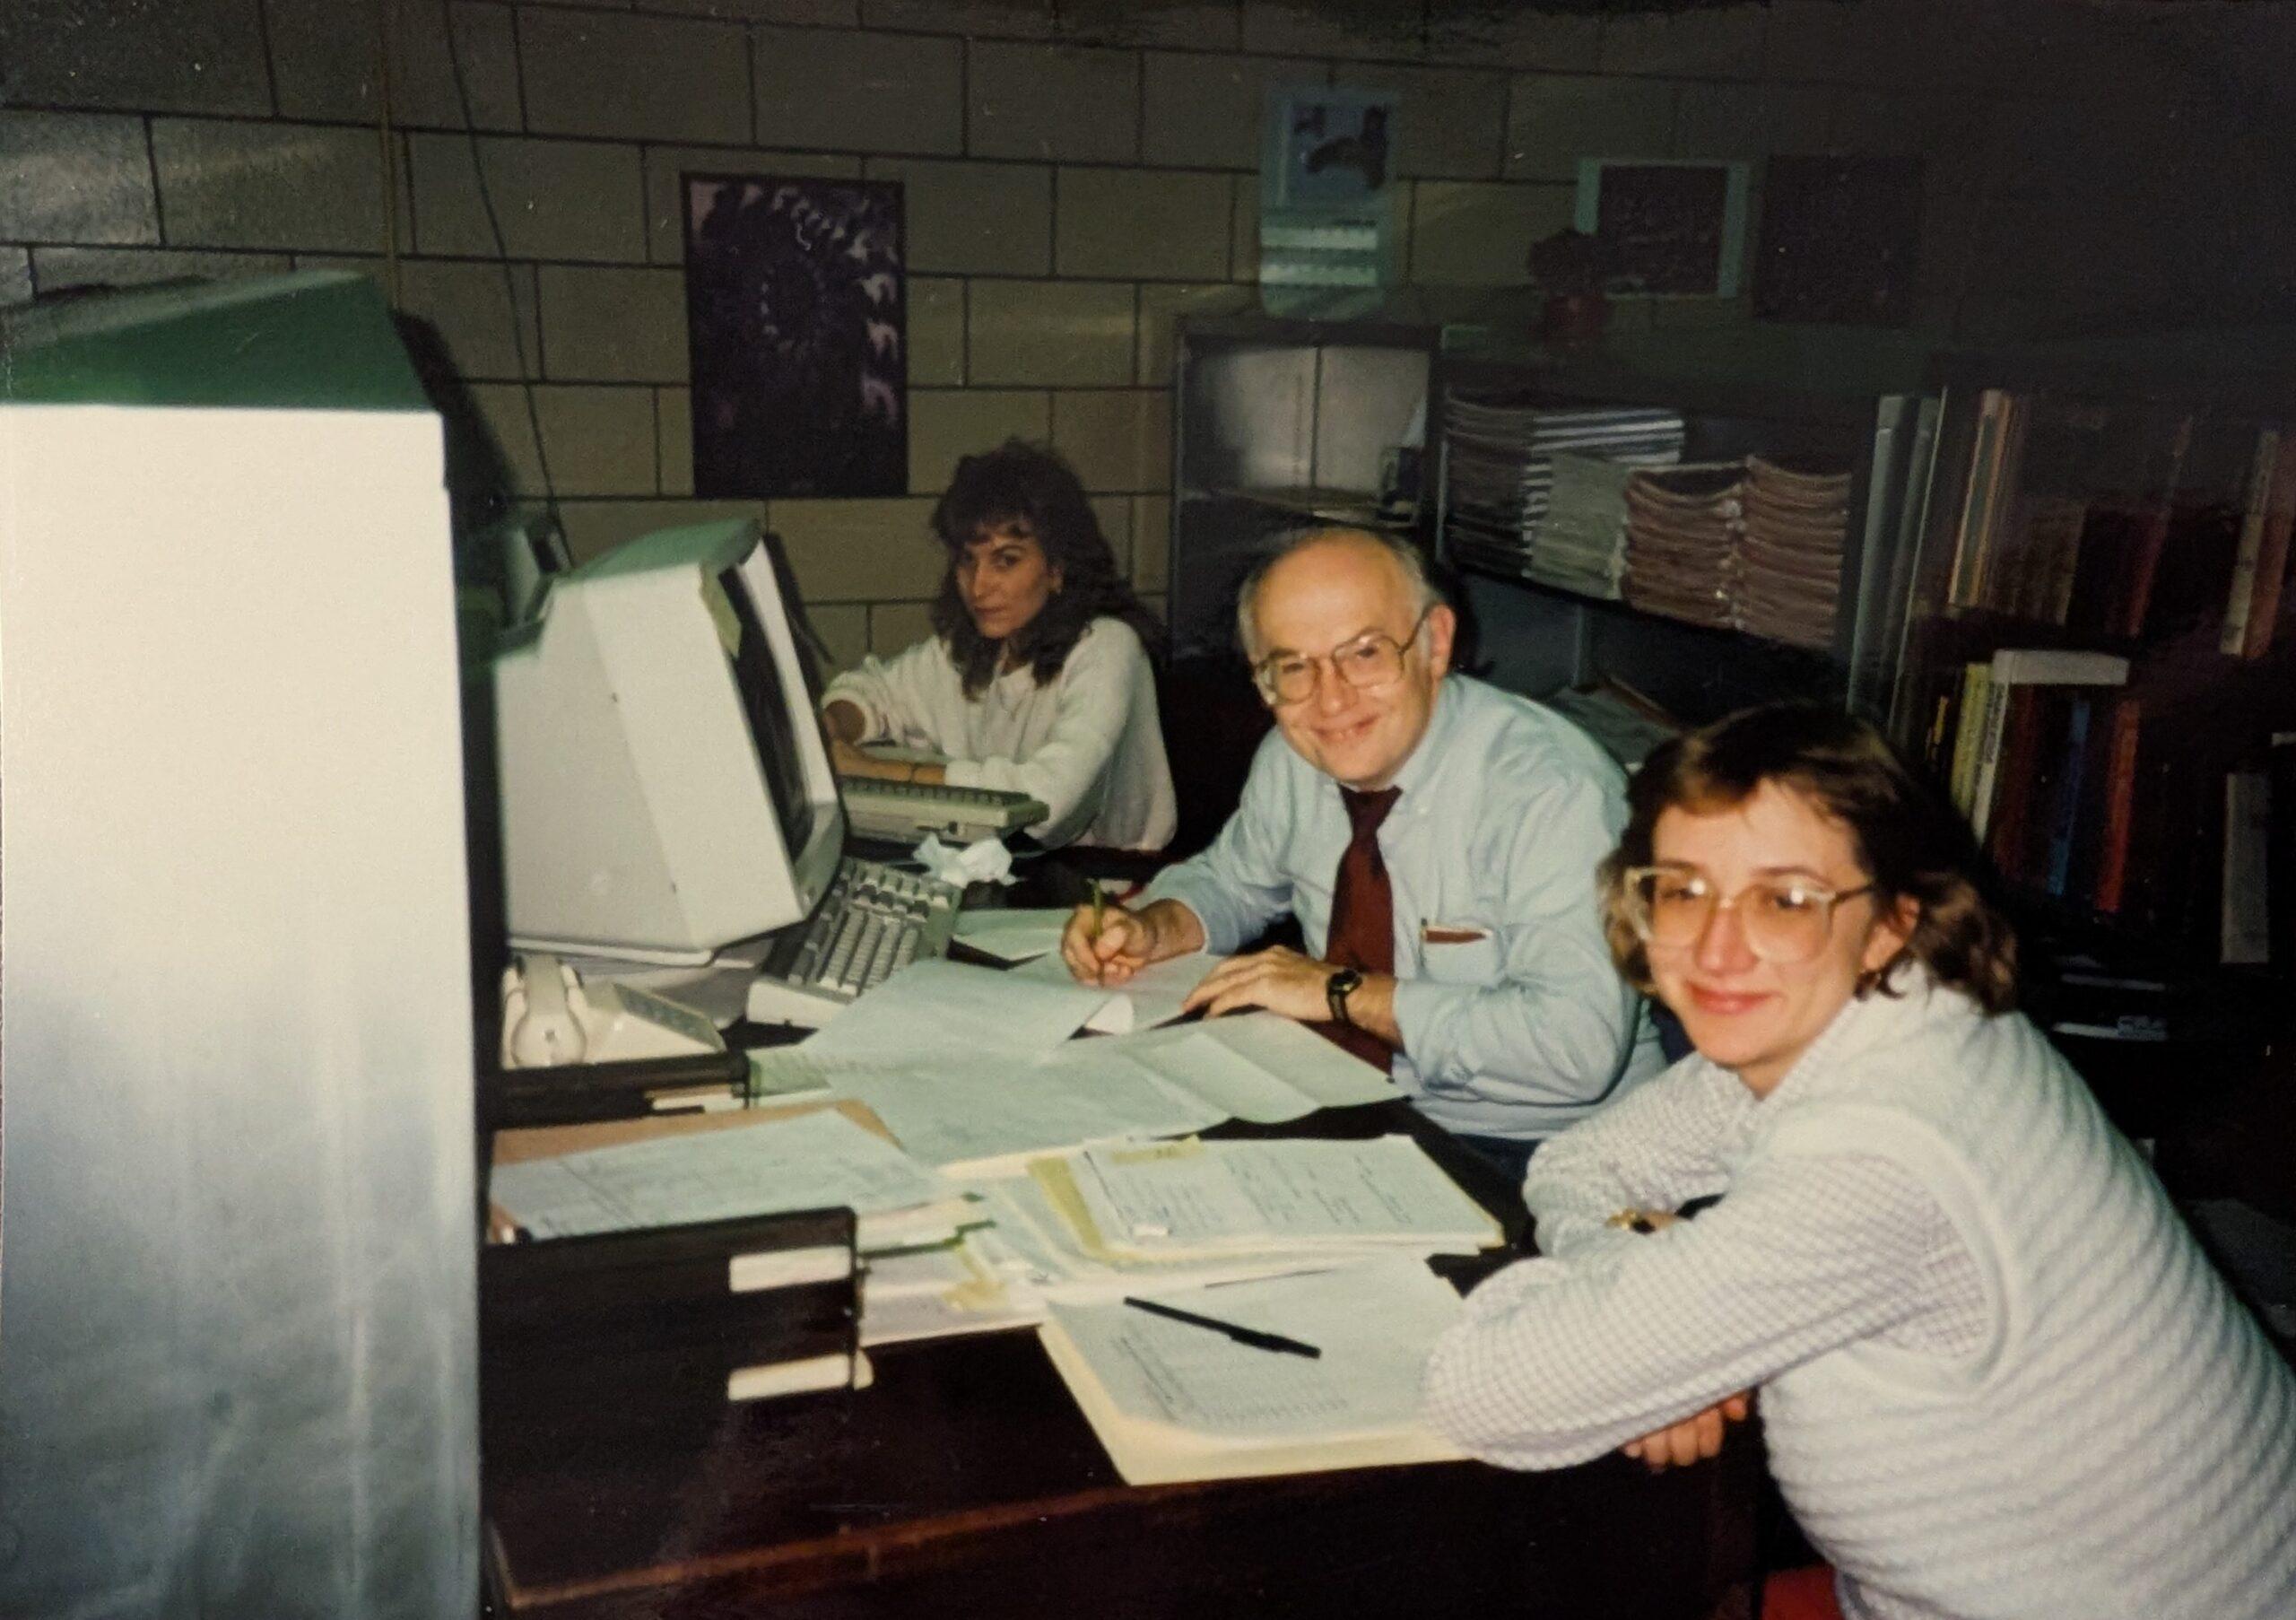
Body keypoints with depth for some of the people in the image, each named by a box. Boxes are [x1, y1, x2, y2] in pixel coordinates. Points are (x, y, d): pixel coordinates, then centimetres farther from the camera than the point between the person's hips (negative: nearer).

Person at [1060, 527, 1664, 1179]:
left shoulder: (1552, 791, -23)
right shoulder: (1292, 760, -1)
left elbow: (1579, 1041, -31)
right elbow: (1230, 878, 19)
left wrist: (1346, 991, -24)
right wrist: (1151, 930, -4)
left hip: (1525, 1156, -7)